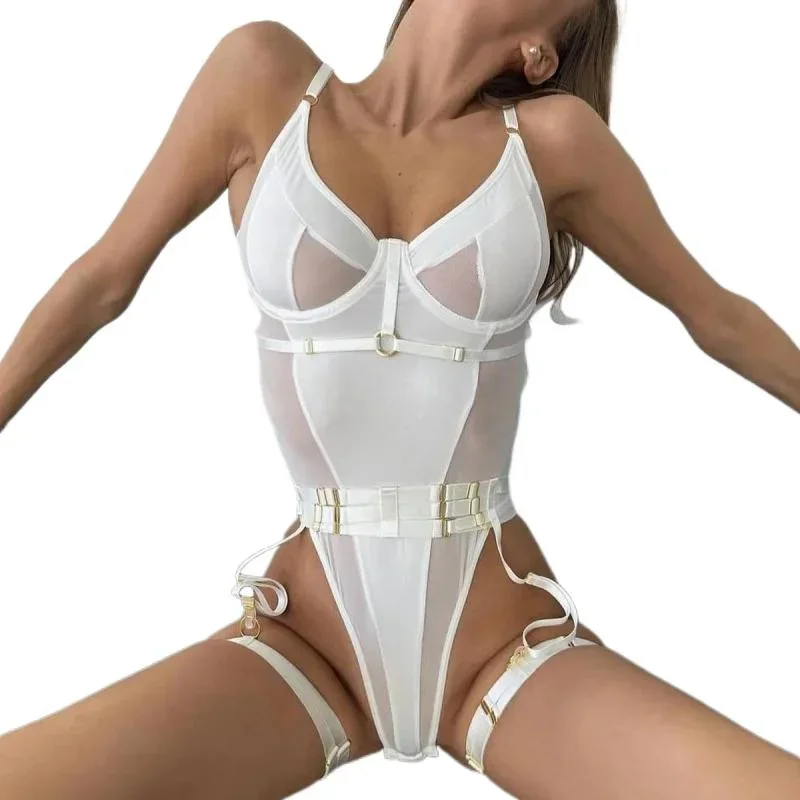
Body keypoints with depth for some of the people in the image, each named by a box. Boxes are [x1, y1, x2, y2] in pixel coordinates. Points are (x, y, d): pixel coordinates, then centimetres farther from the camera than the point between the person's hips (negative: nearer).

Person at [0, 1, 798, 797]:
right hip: (308, 640, 0)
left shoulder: (553, 137, 0)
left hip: (509, 651, 1)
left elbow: (716, 315, 12)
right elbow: (104, 278, 9)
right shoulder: (263, 74, 0)